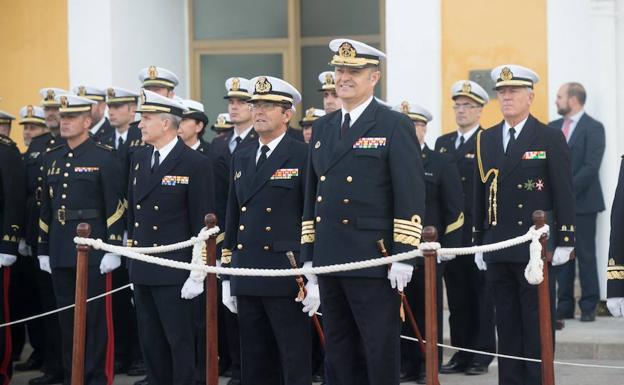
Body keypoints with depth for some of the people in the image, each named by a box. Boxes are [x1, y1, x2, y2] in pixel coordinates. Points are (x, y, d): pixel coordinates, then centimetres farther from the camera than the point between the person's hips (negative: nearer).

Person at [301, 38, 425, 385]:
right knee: (338, 354, 11)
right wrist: (309, 254, 13)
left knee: (381, 354, -1)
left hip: (373, 262, -6)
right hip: (329, 260, 6)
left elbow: (411, 196, -9)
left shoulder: (395, 126, -4)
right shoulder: (321, 128, 15)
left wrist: (403, 255, -15)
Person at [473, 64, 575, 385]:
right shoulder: (486, 139, 12)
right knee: (507, 323, 8)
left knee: (537, 323, -1)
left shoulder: (550, 138, -1)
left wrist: (565, 242, -8)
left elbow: (564, 194, -3)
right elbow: (480, 194, 14)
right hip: (497, 248, 4)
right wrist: (478, 243, 12)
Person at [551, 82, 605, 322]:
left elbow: (591, 166, -13)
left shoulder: (593, 128, -5)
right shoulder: (552, 128, 12)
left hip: (582, 202, -5)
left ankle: (589, 307, 5)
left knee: (586, 255, 0)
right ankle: (564, 306, 12)